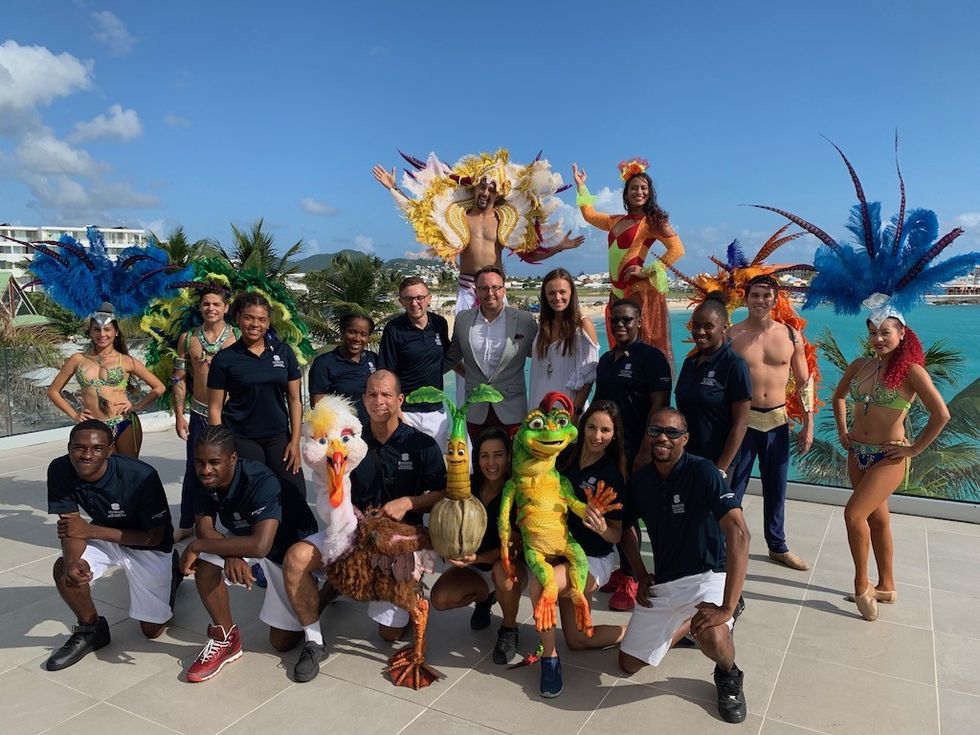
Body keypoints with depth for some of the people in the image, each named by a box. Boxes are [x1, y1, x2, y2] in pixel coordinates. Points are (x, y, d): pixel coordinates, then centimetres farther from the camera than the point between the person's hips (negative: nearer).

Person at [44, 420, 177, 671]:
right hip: (103, 535, 4)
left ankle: (169, 575, 31)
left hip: (146, 546, -3)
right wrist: (72, 561, -39)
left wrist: (91, 530, -29)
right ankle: (91, 629, 1)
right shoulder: (60, 471, -21)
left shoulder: (141, 476, -34)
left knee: (152, 630, 0)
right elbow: (69, 526, -17)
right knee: (64, 569, -28)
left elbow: (154, 537, -24)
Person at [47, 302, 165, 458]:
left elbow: (159, 387, 9)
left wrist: (138, 406, -2)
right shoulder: (78, 360, 9)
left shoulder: (126, 361, 5)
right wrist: (74, 415, 8)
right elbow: (53, 391, 17)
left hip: (126, 425, -1)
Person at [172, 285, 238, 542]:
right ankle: (186, 524, 27)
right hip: (199, 415, 2)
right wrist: (179, 415, 2)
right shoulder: (187, 339, 3)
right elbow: (179, 379, 6)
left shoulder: (238, 338, -4)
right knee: (194, 472, 11)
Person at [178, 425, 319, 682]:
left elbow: (260, 546, -46)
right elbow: (204, 528, -18)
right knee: (203, 557, -25)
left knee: (282, 641, -3)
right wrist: (231, 554, -38)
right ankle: (225, 638, -5)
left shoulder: (262, 482, -36)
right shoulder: (206, 480, -15)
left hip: (290, 547, -5)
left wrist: (197, 545, -38)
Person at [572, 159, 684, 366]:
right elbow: (590, 215, 32)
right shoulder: (616, 221, 17)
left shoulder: (652, 222, -3)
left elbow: (677, 249, -12)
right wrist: (581, 186, 34)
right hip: (617, 292, 7)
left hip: (639, 291, -7)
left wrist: (648, 272, -13)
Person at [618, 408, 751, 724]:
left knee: (711, 637, -36)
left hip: (706, 576, -5)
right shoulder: (640, 479, -2)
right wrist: (641, 575, 5)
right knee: (629, 663, 8)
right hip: (661, 582, 6)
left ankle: (729, 675, 1)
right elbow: (626, 527, 17)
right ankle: (685, 624, 31)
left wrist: (727, 608, -35)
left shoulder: (702, 472, -21)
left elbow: (738, 534, -31)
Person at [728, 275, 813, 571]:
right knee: (733, 486, 5)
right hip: (742, 420, -3)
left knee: (776, 488, 16)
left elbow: (804, 383, 7)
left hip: (777, 420, 3)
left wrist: (808, 426, 4)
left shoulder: (791, 336, 0)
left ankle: (778, 546, 33)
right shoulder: (732, 336, -7)